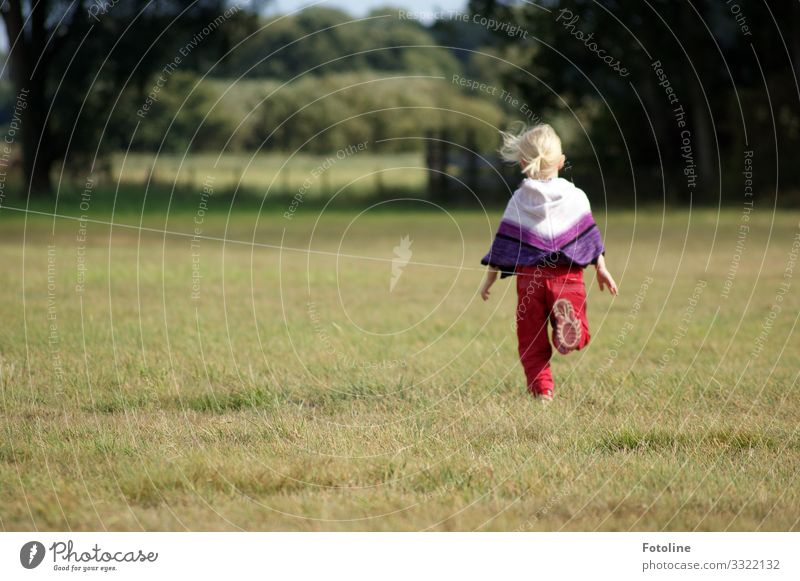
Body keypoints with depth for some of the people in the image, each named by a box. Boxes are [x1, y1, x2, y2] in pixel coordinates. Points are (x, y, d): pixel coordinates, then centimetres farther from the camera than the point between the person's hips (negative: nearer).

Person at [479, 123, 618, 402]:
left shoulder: (519, 200, 4)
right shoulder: (575, 196, 5)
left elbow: (504, 243, 4)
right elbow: (590, 236, 5)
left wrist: (490, 278, 10)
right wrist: (601, 269, 13)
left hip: (529, 277, 0)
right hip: (568, 277, 0)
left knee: (532, 339, 9)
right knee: (578, 336, -2)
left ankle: (542, 388, -2)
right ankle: (567, 319, -36)